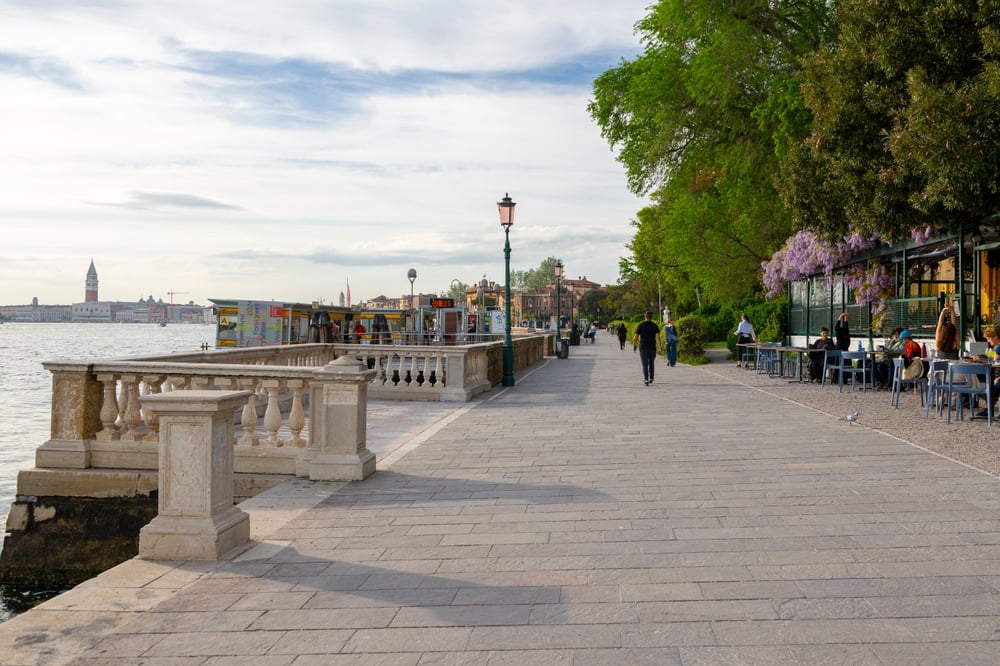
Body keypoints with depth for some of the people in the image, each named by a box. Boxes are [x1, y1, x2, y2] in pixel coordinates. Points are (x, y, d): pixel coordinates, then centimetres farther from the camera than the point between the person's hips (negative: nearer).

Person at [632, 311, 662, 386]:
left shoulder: (640, 326, -2)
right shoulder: (655, 326, -1)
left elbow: (635, 338, -4)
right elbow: (657, 337, -15)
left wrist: (634, 346, 12)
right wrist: (659, 347, -11)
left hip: (643, 348, -1)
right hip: (652, 348, 1)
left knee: (645, 365, -2)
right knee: (651, 363, 22)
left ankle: (646, 380, -17)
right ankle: (651, 378, 26)